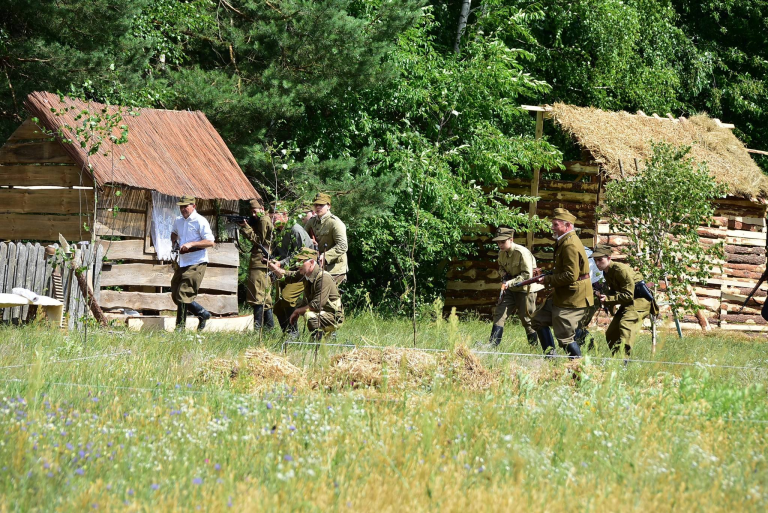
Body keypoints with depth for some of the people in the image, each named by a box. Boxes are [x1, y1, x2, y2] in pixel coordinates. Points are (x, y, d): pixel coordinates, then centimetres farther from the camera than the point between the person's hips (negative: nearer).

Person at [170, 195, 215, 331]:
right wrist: (174, 240, 13)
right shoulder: (178, 221, 13)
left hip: (196, 264, -8)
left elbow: (210, 242, -16)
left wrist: (191, 244, -23)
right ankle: (203, 314, 19)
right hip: (182, 263, 9)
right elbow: (174, 233, 36)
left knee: (183, 295, -13)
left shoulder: (200, 221, -10)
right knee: (175, 295, 8)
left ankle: (180, 327, -2)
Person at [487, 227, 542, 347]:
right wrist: (504, 276, 0)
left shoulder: (522, 253, -22)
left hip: (525, 289, -7)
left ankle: (535, 346, 11)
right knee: (499, 314, -1)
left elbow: (527, 275, -24)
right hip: (510, 289, 7)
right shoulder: (502, 253, 1)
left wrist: (511, 282, -32)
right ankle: (492, 345, -1)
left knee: (526, 319, -2)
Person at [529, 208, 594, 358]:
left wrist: (548, 280, -17)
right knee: (539, 321, 17)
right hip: (562, 296, 11)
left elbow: (571, 275, -26)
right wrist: (548, 276, 7)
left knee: (565, 337, -7)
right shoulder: (564, 242, 13)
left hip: (572, 299, -11)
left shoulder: (571, 245, -21)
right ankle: (550, 357, 20)